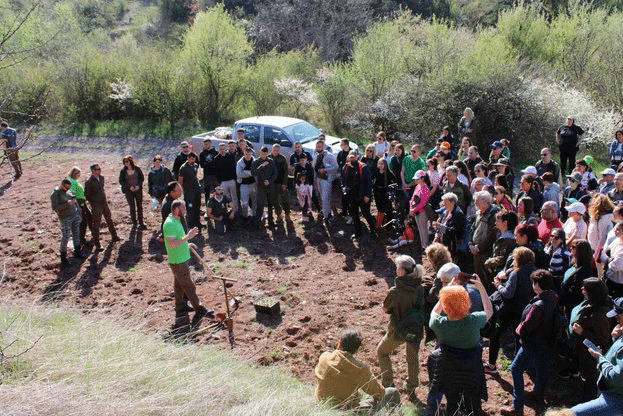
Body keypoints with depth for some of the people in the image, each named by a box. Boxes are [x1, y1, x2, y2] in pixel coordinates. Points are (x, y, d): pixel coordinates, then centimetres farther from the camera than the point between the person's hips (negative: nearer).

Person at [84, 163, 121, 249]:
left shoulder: (101, 178, 5)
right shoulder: (89, 181, -17)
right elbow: (86, 195, -10)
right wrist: (93, 202, -7)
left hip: (104, 203, 7)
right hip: (96, 206, -7)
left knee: (109, 220, 18)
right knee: (96, 224, 0)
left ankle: (114, 237, 34)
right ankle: (97, 244, 7)